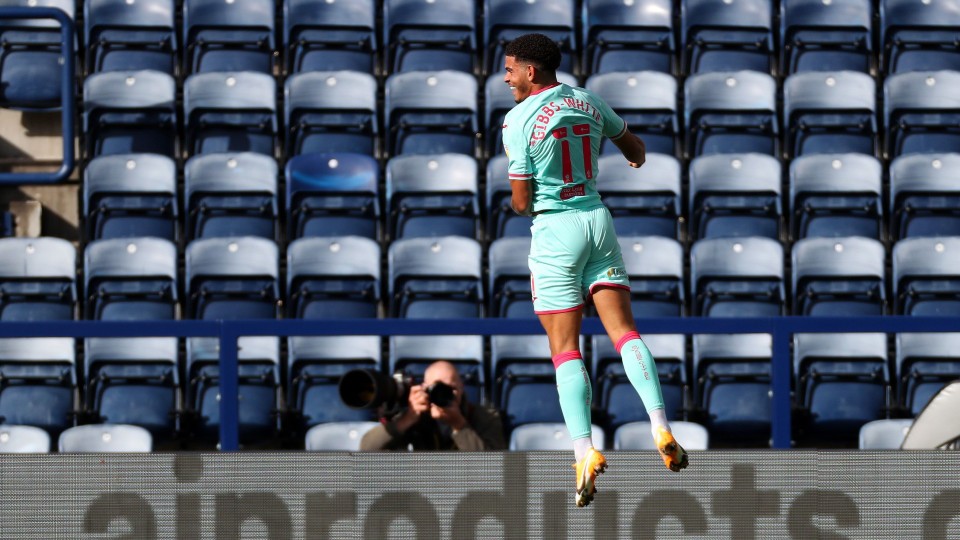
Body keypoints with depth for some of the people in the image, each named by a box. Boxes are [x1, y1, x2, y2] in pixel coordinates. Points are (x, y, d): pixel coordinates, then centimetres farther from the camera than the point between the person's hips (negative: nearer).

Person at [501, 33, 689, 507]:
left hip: (555, 231, -5)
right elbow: (634, 149, 25)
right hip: (598, 219, 5)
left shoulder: (519, 120, -10)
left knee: (566, 351, -3)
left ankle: (585, 452, -15)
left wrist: (519, 200, 16)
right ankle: (661, 427, -17)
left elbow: (521, 203, -9)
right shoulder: (588, 102, 8)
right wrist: (636, 157, 49)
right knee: (624, 331, 1)